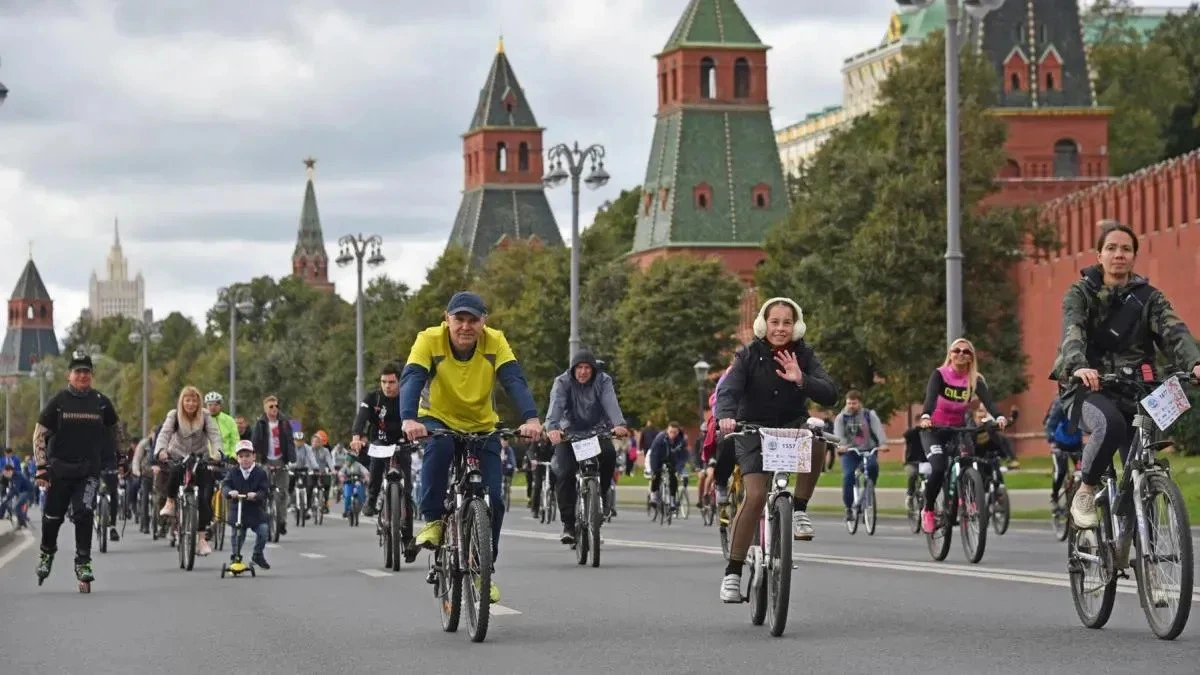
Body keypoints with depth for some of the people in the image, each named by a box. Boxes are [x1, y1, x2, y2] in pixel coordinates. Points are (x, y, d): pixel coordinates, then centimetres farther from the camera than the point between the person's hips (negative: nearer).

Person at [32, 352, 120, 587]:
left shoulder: (101, 402, 2)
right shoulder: (58, 401, -3)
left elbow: (113, 429, 20)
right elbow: (39, 433, 1)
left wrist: (111, 458, 20)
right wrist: (41, 466, -5)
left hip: (89, 471, 0)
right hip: (60, 469, 0)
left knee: (84, 514, -14)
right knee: (53, 515, 8)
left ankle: (83, 563, -7)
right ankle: (47, 552, 34)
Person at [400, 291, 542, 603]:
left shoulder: (495, 342, -18)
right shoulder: (430, 340, -22)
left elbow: (515, 381, -30)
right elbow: (411, 379, -34)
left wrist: (531, 418, -48)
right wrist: (409, 419, -54)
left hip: (483, 427, 2)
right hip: (439, 420, -2)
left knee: (493, 498, -9)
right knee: (438, 448, -37)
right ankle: (432, 521, -18)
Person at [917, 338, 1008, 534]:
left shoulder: (975, 380, -7)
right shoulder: (940, 375, -14)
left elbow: (988, 400, -24)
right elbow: (931, 396, -31)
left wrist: (999, 417, -45)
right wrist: (925, 417, -53)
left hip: (958, 429, 3)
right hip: (933, 429, -3)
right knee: (939, 469, -25)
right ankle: (928, 510, -2)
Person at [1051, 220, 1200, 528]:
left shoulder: (1148, 297, 10)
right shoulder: (1081, 294, 5)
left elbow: (1174, 331, -8)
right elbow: (1072, 332, -15)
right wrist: (1079, 366, -39)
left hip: (1132, 392, 3)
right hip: (1087, 388, -3)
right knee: (1110, 424, -35)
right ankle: (1085, 493, -14)